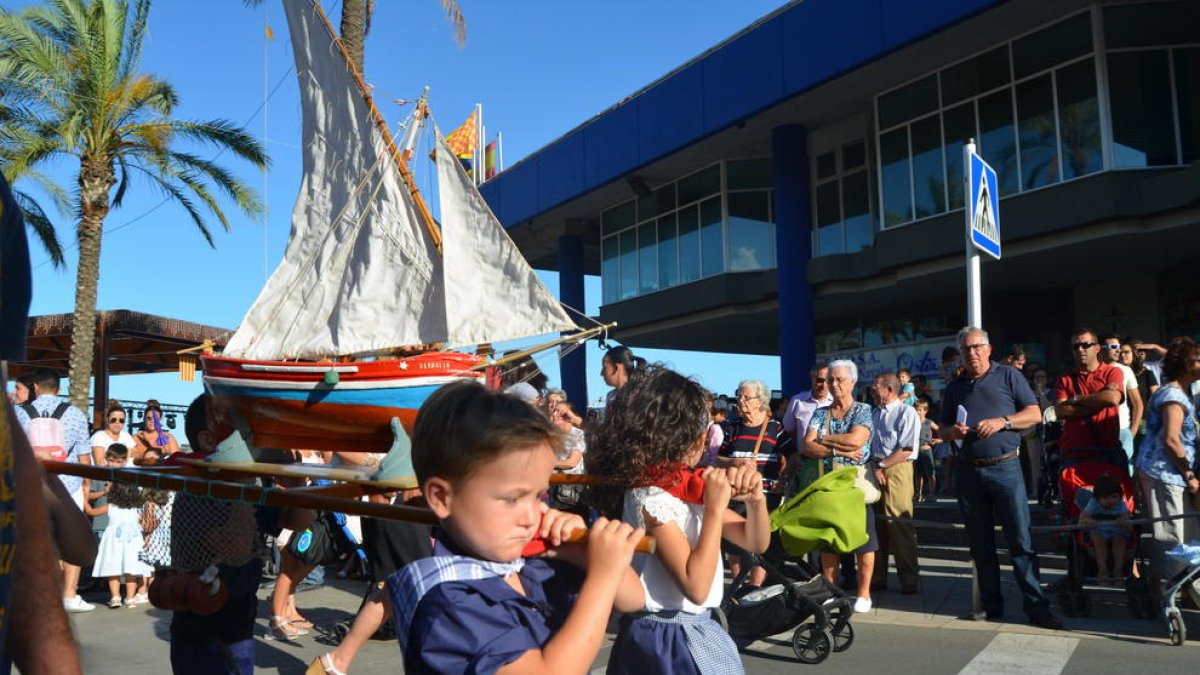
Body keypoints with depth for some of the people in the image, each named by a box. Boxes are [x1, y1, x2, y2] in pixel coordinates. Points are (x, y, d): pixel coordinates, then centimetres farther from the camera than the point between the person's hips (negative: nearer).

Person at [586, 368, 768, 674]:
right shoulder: (651, 499, -22)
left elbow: (756, 543, 7)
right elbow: (696, 587, -27)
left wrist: (755, 498, -13)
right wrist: (715, 507, -24)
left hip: (694, 629, 8)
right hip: (668, 637, -8)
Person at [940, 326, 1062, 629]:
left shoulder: (1008, 376, 3)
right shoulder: (955, 387, 13)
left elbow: (1034, 414, 0)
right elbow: (942, 430, 19)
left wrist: (1001, 421, -15)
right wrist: (952, 431, -4)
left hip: (1005, 467, -4)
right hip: (968, 471, 4)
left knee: (1021, 540, -6)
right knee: (980, 544, 9)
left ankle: (1037, 607, 0)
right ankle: (991, 607, 17)